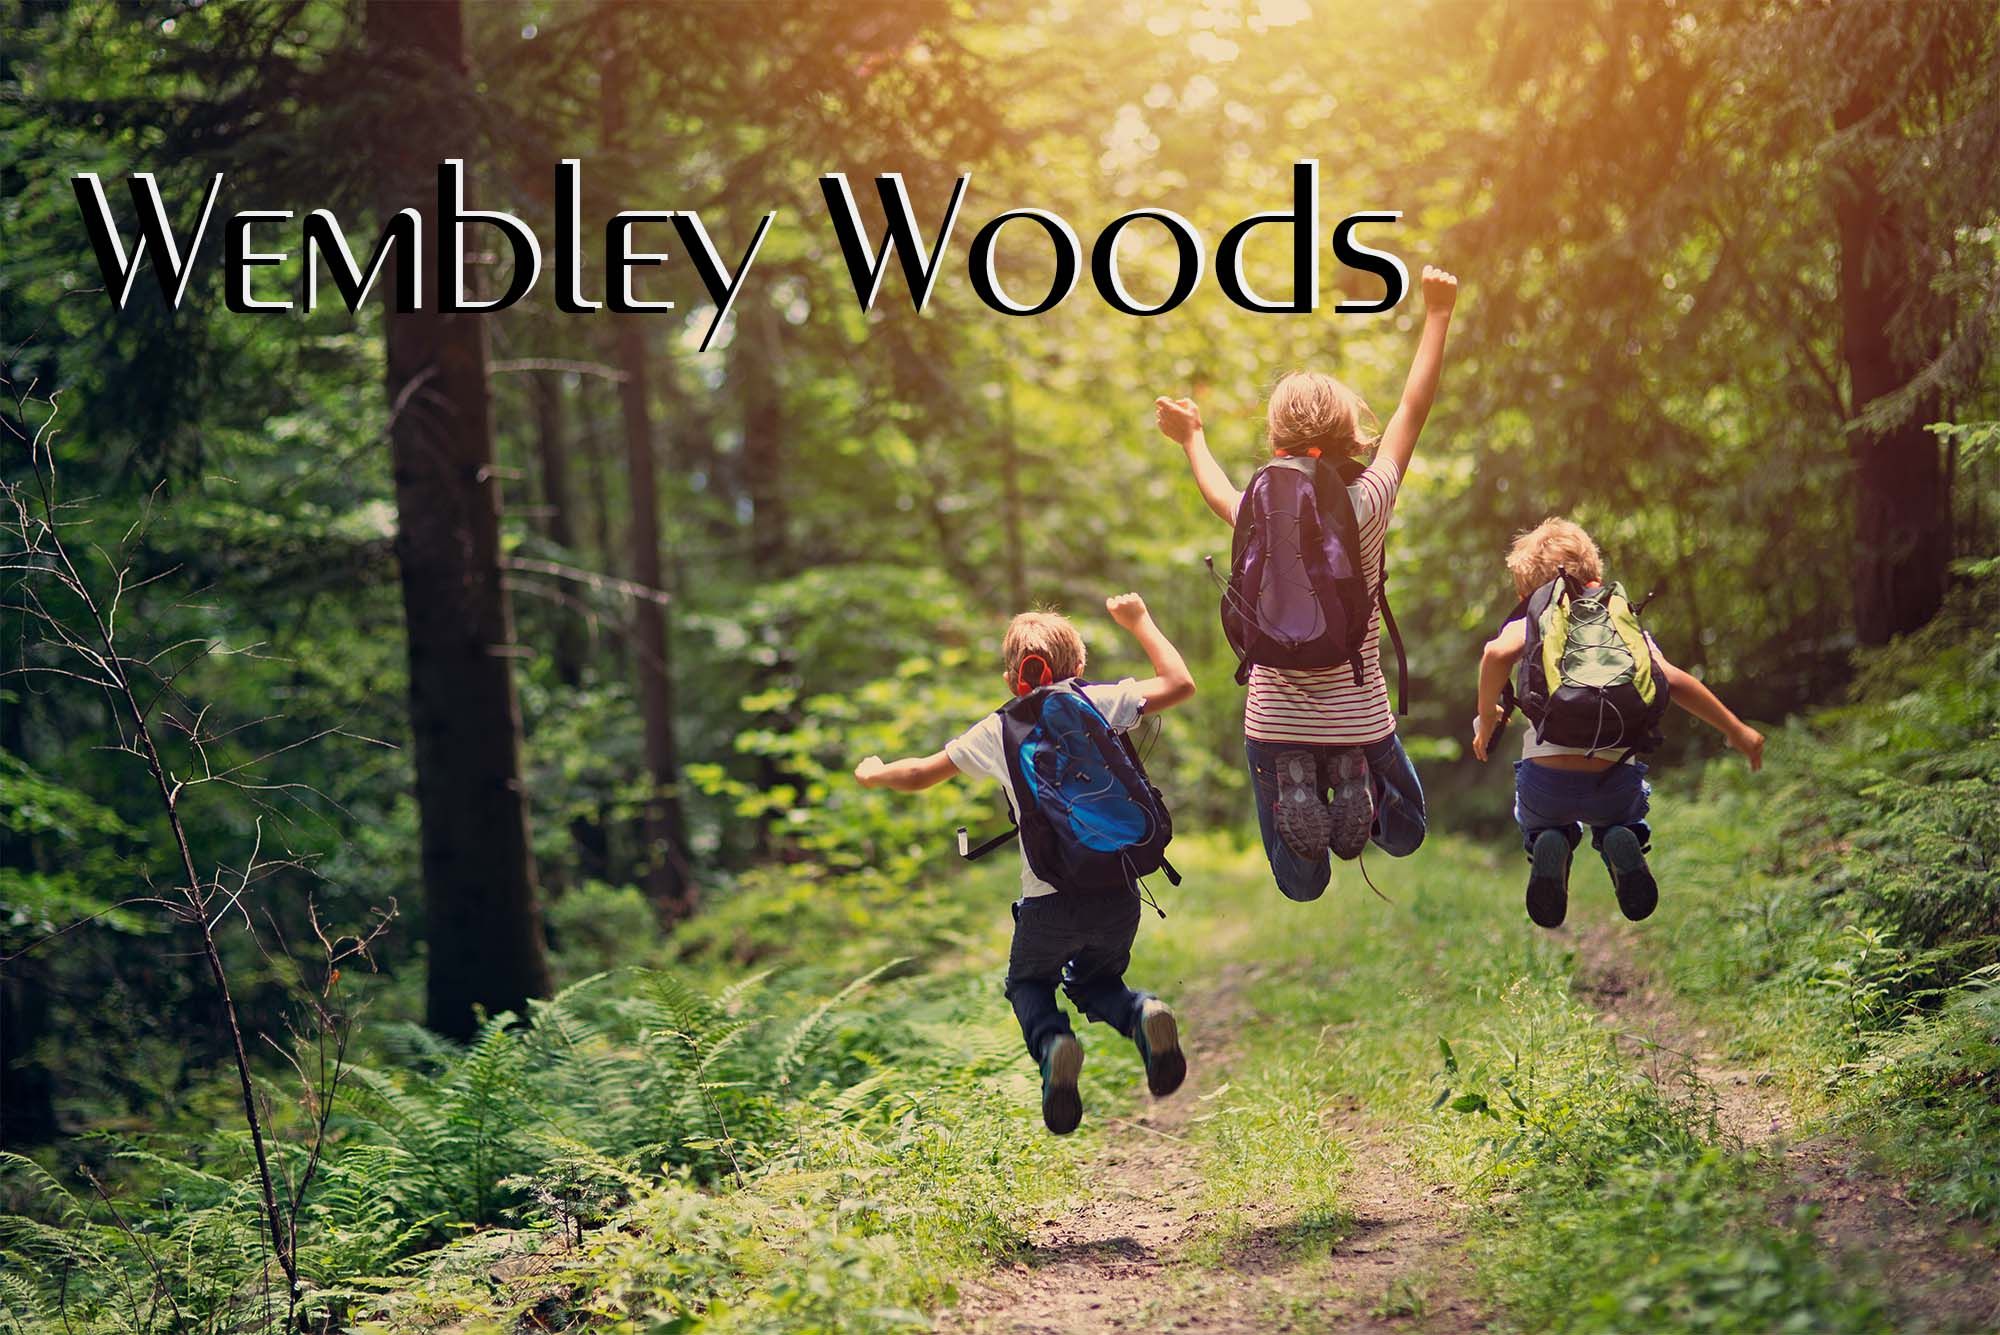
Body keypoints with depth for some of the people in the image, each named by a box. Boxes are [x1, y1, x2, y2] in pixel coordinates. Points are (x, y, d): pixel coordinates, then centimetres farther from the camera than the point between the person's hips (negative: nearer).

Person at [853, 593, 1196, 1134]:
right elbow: (1180, 684, 11)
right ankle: (1144, 1015, -10)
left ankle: (1052, 1043, -11)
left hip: (1048, 898, -1)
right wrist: (1139, 622, 23)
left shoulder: (996, 732, 7)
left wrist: (875, 774, 40)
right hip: (1118, 892, 1)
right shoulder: (1098, 702, 4)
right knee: (1096, 981, 26)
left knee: (1029, 983, 25)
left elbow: (920, 774, 19)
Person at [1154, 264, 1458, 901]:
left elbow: (1219, 494, 18)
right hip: (1359, 718, -2)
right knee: (1404, 837, 23)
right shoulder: (1368, 503, -12)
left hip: (1275, 722, 2)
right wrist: (1437, 315, 11)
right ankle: (1360, 791, -7)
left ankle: (1297, 797, -14)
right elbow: (1414, 408, 0)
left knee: (1302, 885, 14)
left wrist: (1192, 438, 37)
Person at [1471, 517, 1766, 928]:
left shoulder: (1529, 623, 10)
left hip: (1546, 782, -1)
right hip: (1614, 783, 1)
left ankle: (1549, 847, -2)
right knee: (1623, 818, 38)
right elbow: (1672, 680, 0)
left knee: (1539, 825, 35)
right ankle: (1620, 844, 1)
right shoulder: (1625, 622, 14)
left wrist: (1487, 719, 2)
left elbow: (1497, 654, -14)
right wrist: (1736, 730, 8)